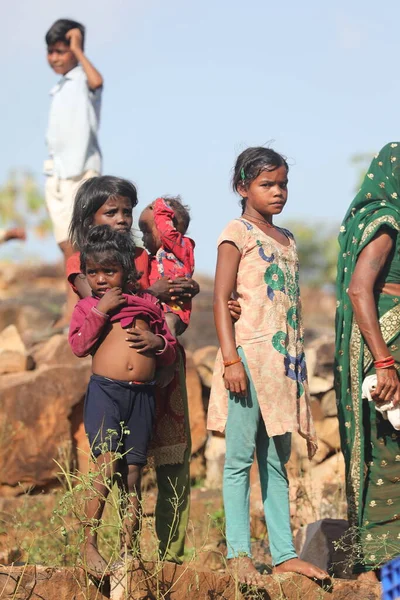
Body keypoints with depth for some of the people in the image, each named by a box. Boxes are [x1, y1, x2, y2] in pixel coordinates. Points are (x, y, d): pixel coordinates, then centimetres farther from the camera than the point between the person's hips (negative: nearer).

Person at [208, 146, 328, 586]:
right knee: (240, 458, -4)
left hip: (286, 360, 7)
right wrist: (231, 359, -19)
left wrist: (298, 361, 17)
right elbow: (221, 300, -10)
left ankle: (284, 553, 13)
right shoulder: (238, 234, -3)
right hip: (250, 355, -7)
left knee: (276, 460, 10)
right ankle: (238, 553, -1)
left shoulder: (286, 240, 18)